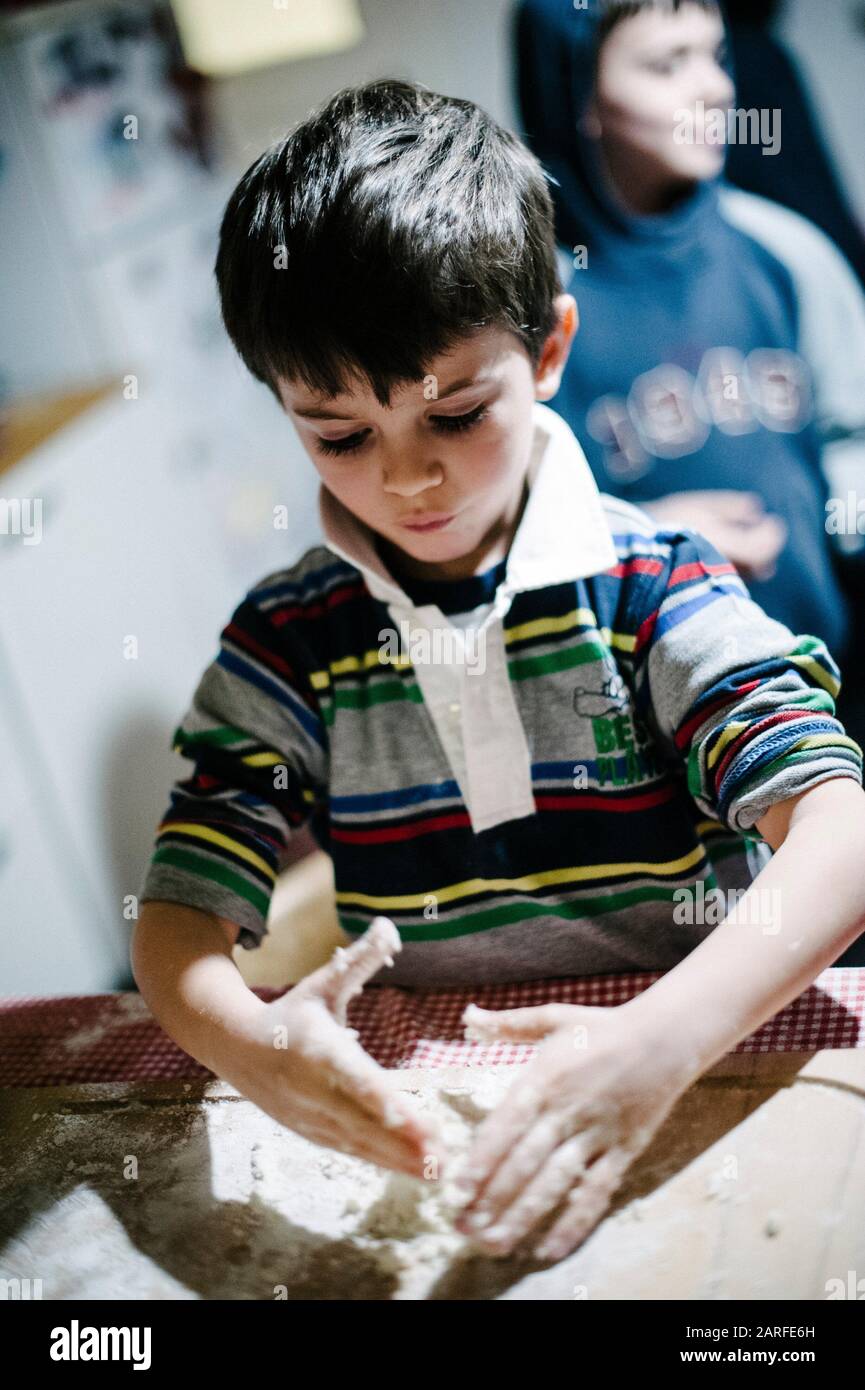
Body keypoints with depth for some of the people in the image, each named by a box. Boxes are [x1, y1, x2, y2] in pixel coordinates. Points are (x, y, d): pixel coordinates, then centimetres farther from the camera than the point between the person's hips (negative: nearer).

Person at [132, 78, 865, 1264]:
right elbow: (179, 916, -3)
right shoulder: (284, 644, 2)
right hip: (416, 1105, 4)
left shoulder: (651, 590, -5)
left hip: (698, 1081, -3)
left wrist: (662, 1041, -34)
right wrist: (251, 1046, -27)